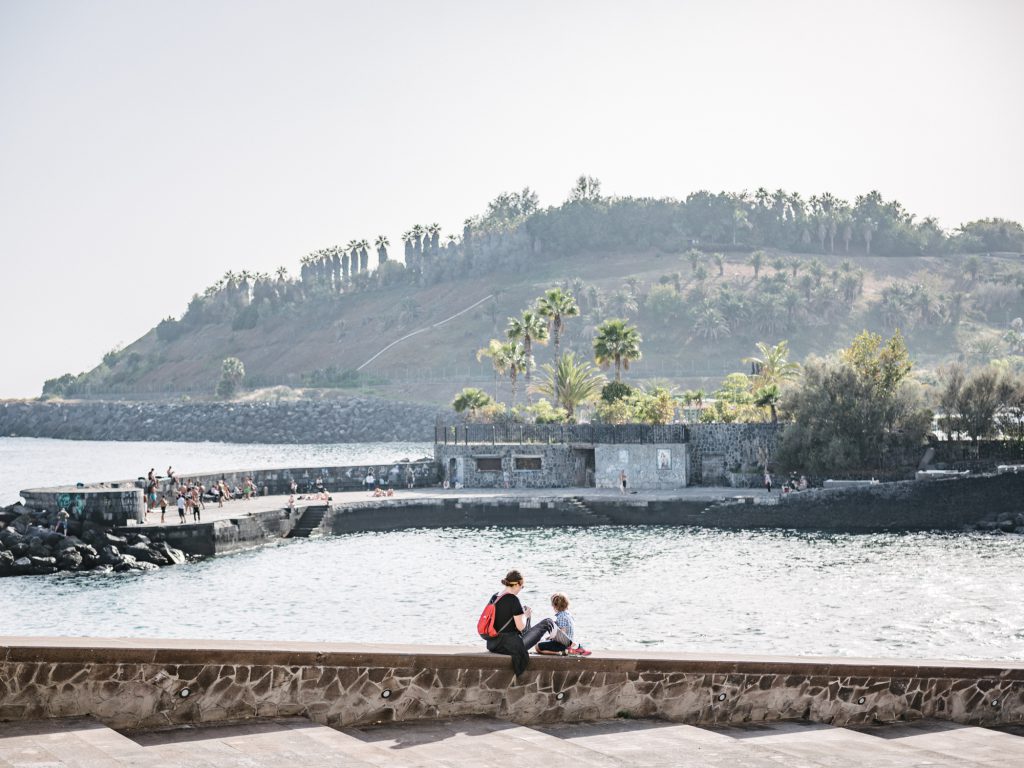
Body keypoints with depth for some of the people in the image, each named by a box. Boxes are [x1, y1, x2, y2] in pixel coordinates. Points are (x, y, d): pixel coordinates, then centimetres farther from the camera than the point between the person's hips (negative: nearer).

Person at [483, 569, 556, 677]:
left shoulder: (494, 597, 3)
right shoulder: (513, 600, -19)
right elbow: (520, 627, -17)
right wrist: (526, 615, 2)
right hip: (511, 646, -7)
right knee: (547, 623, 9)